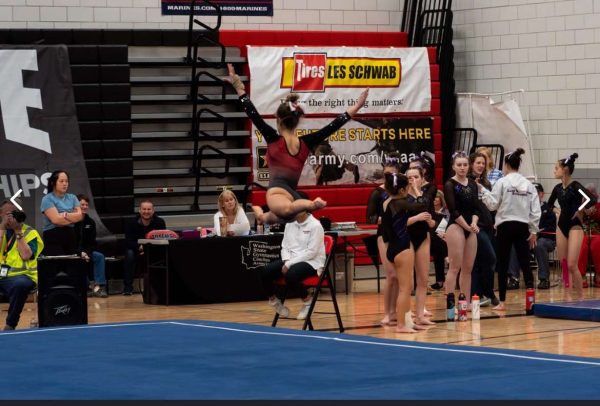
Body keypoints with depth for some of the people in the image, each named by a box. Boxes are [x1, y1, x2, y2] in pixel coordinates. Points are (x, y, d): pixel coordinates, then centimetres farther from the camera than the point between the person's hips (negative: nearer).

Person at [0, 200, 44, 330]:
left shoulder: (30, 232, 4)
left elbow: (26, 256, -10)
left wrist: (18, 232, -9)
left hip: (21, 275, -3)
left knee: (19, 285, -39)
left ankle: (11, 324, -22)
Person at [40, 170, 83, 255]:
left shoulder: (72, 198, 14)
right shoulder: (47, 199, -2)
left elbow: (80, 215, 2)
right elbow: (56, 219, -13)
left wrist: (65, 215, -12)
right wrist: (73, 217, -2)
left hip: (70, 236, 5)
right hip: (53, 237, -5)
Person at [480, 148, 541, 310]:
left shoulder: (502, 182, -8)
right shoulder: (529, 184, 5)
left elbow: (493, 204, -7)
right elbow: (535, 210, 5)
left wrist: (483, 190, 5)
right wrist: (534, 231, 11)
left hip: (506, 225, -3)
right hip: (522, 226, 3)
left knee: (503, 264, 3)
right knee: (524, 262, 5)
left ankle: (502, 302, 4)